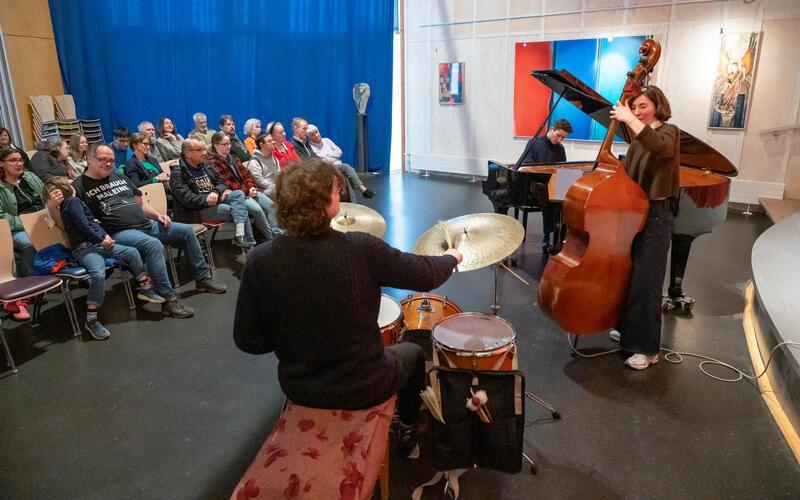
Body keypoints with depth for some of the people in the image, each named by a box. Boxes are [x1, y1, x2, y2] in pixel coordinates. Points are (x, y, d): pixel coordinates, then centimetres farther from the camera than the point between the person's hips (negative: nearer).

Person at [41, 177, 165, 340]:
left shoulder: (67, 205, 22)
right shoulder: (73, 201, -7)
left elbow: (93, 222, 21)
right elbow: (83, 226, -15)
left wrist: (105, 235, 6)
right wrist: (101, 240, -6)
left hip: (98, 244, 10)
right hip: (84, 249, -10)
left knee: (132, 252, 5)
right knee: (98, 274, -33)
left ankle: (145, 288, 13)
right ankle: (91, 320, -28)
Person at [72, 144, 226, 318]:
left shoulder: (120, 177, 20)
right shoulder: (79, 187, -1)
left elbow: (140, 203, 24)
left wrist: (158, 215, 7)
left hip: (147, 224, 8)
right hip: (119, 233, -8)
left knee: (186, 231, 1)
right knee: (153, 245, -36)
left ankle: (202, 278, 11)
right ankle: (169, 301, -31)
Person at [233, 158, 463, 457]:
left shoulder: (259, 261, -18)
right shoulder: (361, 249, -26)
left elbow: (247, 340, -11)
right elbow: (426, 276, -12)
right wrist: (451, 258, 10)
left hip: (298, 389, 3)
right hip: (362, 389, -2)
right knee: (413, 352, 28)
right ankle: (409, 428, 50)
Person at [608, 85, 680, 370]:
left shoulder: (668, 132, -9)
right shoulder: (638, 139, 14)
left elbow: (659, 146, -34)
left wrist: (629, 120, -32)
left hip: (654, 217, -8)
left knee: (645, 282, -7)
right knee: (627, 277, 14)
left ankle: (647, 349, 3)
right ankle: (629, 330, 31)